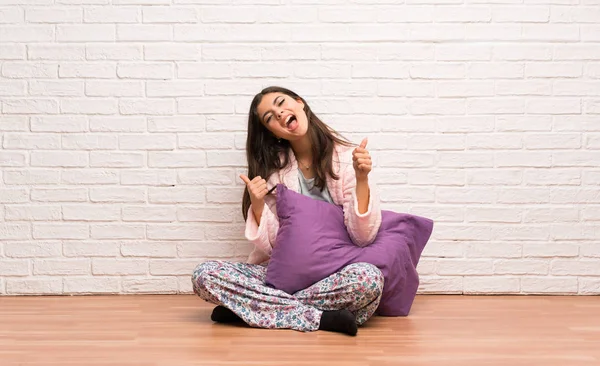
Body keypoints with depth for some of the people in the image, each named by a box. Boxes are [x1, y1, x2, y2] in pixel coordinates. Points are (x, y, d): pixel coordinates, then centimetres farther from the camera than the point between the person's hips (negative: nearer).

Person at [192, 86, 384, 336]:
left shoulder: (347, 158, -3)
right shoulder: (273, 168, 4)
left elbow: (362, 238, -11)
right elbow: (269, 247, -1)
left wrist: (362, 180, -22)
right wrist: (257, 205, -18)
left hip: (333, 276, -2)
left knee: (369, 277, -36)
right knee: (205, 275, -21)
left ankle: (249, 308, -22)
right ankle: (319, 318, -24)